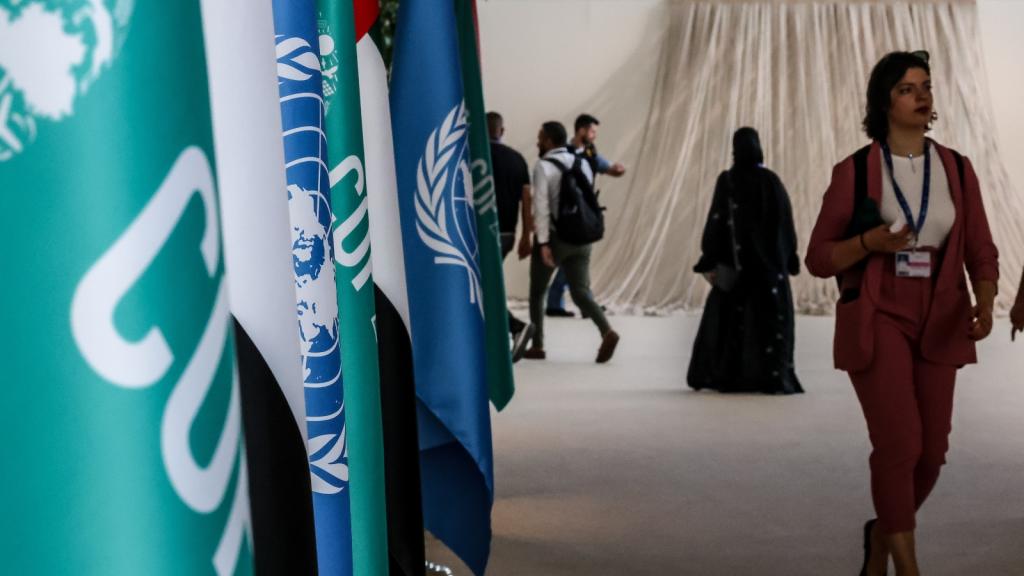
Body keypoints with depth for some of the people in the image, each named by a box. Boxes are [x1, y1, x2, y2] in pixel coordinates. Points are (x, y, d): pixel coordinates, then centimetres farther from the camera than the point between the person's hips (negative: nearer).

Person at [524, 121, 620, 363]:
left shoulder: (544, 167, -10)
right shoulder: (582, 163, 10)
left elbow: (541, 206, -17)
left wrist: (543, 242, -21)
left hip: (555, 237, -5)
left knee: (537, 292, 12)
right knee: (580, 291, 4)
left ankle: (537, 346, 15)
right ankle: (607, 332, -19)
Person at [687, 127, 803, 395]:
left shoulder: (727, 180, -4)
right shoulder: (772, 180, -3)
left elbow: (716, 222, -7)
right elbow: (787, 221, -1)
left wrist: (710, 262, -4)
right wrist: (791, 260, 7)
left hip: (734, 260, 0)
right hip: (769, 260, 0)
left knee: (727, 316, 10)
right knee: (771, 319, 1)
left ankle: (718, 376, 12)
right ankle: (775, 378, -7)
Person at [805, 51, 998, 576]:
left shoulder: (957, 169, 6)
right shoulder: (854, 172, -3)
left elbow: (981, 252, 4)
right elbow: (818, 257, 0)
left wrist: (984, 302, -15)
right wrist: (869, 241, -17)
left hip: (938, 324, 4)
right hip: (878, 320, -4)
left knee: (932, 451, 6)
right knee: (901, 444, -14)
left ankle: (882, 534, 34)